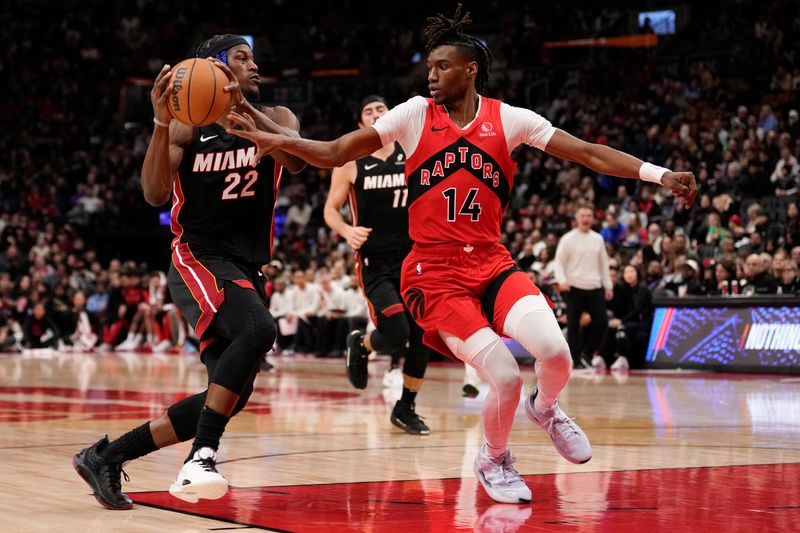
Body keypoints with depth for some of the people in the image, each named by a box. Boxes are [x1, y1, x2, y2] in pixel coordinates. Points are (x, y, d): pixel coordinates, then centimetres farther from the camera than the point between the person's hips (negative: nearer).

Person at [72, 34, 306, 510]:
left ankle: (106, 456, 12)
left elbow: (297, 159, -15)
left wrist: (242, 106, -26)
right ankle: (203, 454, -31)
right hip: (198, 258, -5)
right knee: (258, 329, -34)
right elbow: (155, 195, -12)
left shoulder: (274, 118, 8)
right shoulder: (187, 126, 1)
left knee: (231, 397, 1)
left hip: (247, 270, 5)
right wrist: (161, 121, -22)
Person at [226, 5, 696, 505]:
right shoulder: (416, 113, -1)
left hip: (492, 262, 2)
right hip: (434, 273, -2)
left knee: (555, 352, -23)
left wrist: (660, 174, -9)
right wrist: (277, 140, -17)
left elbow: (587, 152, 0)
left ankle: (545, 407, 15)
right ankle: (494, 460, 15)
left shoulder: (510, 119, 2)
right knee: (506, 377, -18)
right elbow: (336, 153, -1)